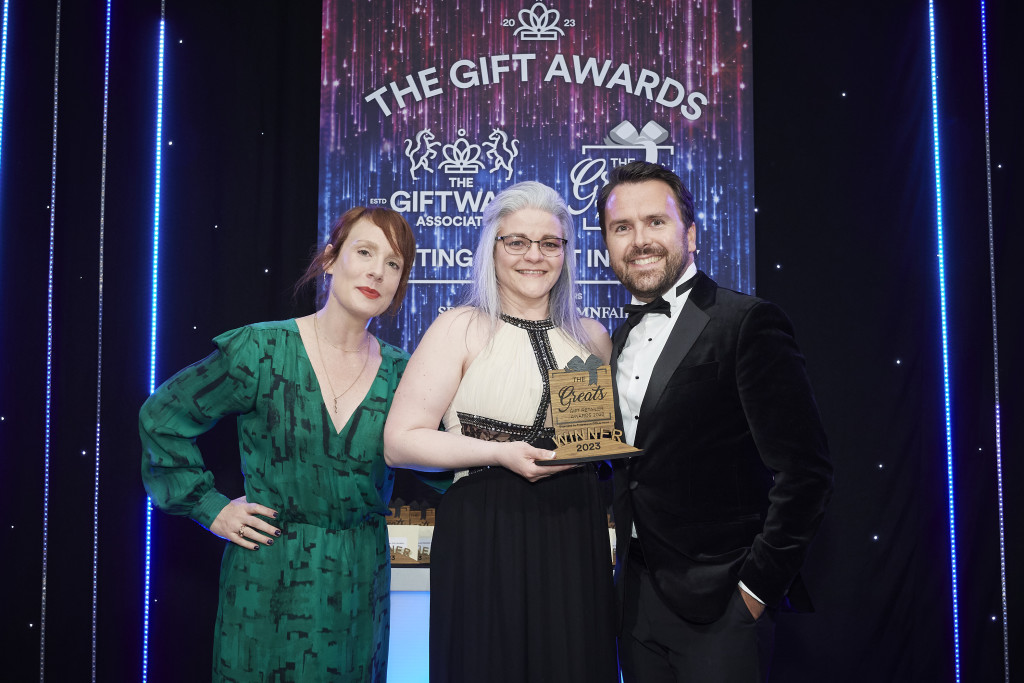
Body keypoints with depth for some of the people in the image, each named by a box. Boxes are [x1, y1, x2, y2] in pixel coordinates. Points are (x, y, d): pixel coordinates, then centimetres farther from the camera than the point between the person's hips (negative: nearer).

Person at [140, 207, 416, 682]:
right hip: (268, 577, -2)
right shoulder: (260, 351, -9)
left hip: (358, 579, 3)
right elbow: (161, 417, 0)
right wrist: (210, 508, -3)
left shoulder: (399, 372, -1)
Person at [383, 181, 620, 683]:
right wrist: (500, 454, -17)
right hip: (485, 535, -4)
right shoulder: (460, 329, 0)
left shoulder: (593, 337, 12)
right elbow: (400, 442, -7)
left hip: (576, 534, 4)